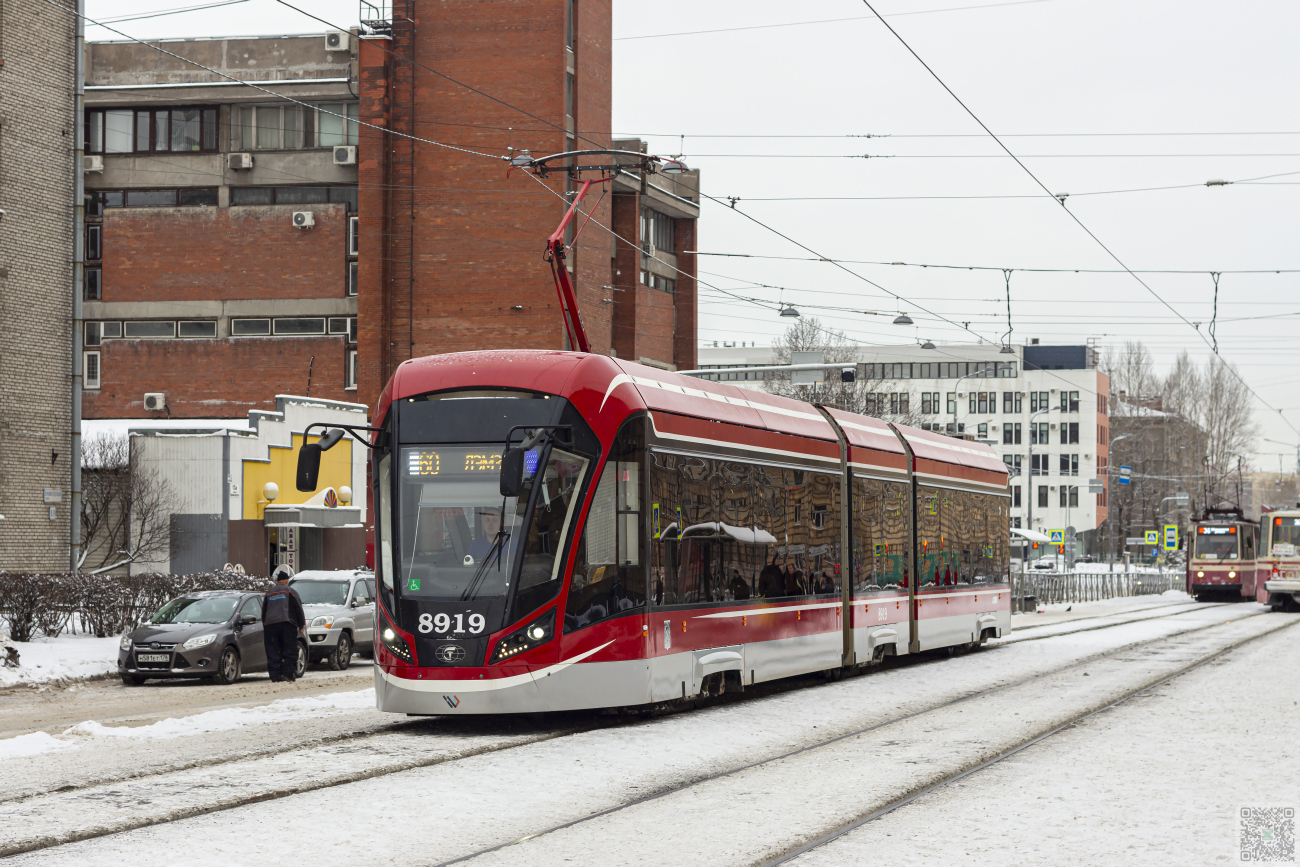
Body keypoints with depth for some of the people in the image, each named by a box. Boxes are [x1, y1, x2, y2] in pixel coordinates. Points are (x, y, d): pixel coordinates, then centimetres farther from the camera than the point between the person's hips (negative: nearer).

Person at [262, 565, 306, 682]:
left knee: (273, 652, 3)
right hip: (287, 624, -3)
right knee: (289, 651, 1)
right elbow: (298, 609, 1)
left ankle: (275, 677, -2)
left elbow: (263, 612, 19)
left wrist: (265, 627, 26)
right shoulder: (291, 592, 3)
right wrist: (301, 625, 9)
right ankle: (288, 674, -7)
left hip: (270, 625, 3)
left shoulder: (268, 593, 16)